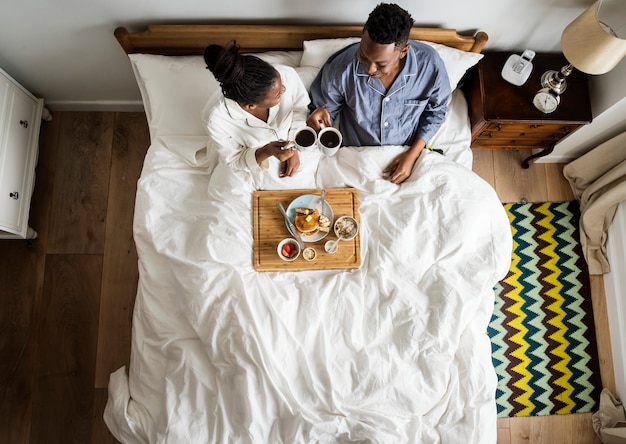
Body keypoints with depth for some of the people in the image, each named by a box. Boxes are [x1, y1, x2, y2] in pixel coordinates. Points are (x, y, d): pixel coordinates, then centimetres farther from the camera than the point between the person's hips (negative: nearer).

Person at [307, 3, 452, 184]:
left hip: (406, 154, 1)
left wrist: (412, 154, -12)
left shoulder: (430, 65, -22)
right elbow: (325, 107, -6)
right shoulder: (340, 67, -25)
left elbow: (436, 110, -3)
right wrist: (321, 115, -30)